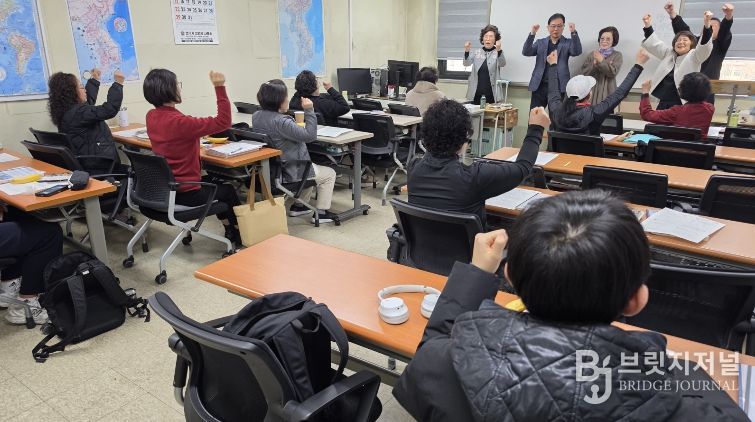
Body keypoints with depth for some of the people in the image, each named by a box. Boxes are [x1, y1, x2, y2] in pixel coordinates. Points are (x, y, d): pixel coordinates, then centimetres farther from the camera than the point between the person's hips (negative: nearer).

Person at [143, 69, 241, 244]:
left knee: (214, 182, 32)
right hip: (185, 193, -8)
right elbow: (223, 122, -28)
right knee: (228, 191, 20)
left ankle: (230, 230, 39)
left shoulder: (151, 116, -3)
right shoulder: (179, 122, -28)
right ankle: (239, 233, 37)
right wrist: (220, 88, -26)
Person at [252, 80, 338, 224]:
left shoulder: (256, 116, -1)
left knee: (310, 167, 35)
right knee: (329, 174, 12)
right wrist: (309, 110, -24)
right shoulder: (281, 122, -30)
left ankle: (298, 206, 35)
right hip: (289, 172, -9)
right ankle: (321, 213, 13)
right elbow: (310, 136, -27)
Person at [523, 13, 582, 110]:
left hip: (559, 87, -1)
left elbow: (577, 51, -10)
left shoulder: (568, 43, 8)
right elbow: (526, 52, -1)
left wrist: (574, 33, -23)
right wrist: (532, 34, -15)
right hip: (539, 86, 2)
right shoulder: (540, 42, 12)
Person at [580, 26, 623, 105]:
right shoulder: (592, 54, 11)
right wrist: (594, 64, -14)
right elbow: (584, 72, 2)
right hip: (591, 92, 2)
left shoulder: (617, 55, 4)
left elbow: (613, 72, -11)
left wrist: (602, 61, -17)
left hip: (607, 93, -2)